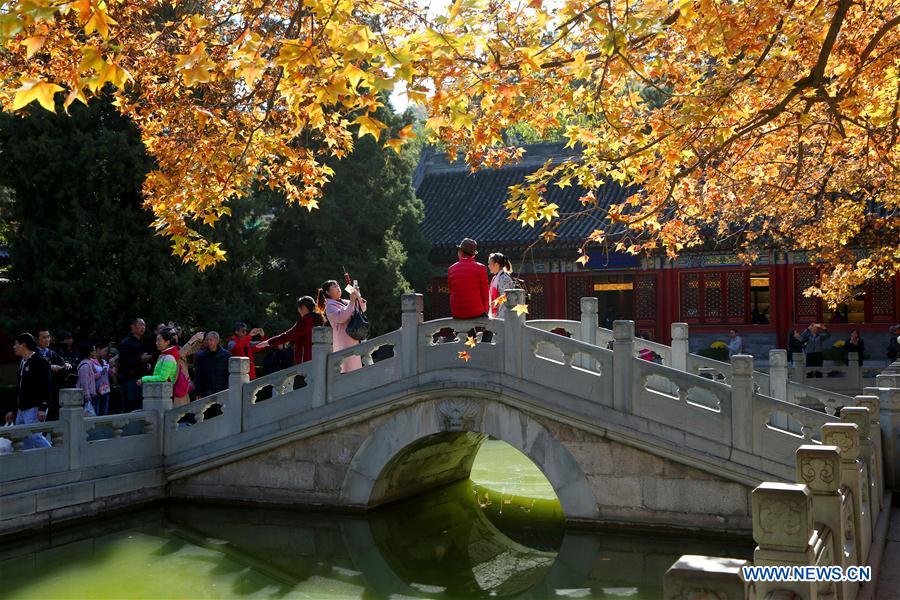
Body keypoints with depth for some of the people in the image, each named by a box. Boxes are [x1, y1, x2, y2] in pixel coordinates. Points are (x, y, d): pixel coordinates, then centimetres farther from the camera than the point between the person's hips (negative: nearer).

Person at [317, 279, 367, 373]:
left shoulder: (344, 302, 19)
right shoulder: (330, 306, -3)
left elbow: (362, 309, 22)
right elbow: (341, 317, -20)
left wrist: (358, 297, 5)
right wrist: (352, 302, -18)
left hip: (354, 338, 8)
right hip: (344, 340, -8)